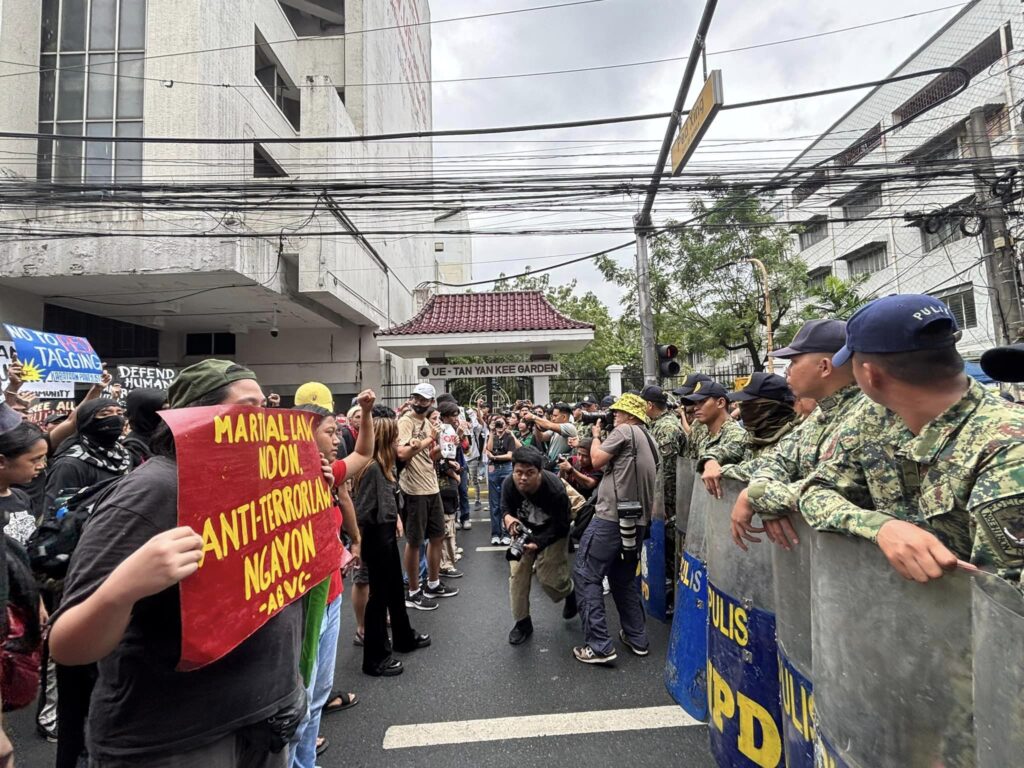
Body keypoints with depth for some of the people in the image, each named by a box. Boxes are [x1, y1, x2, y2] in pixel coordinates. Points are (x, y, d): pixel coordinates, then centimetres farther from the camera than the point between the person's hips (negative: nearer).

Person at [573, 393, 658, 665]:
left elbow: (597, 460, -8)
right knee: (624, 578, 21)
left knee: (586, 575, -3)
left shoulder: (624, 431, -8)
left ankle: (599, 645, -4)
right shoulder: (649, 440, 19)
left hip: (612, 515, -9)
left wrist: (596, 435, 5)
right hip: (637, 519, 9)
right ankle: (637, 639, 25)